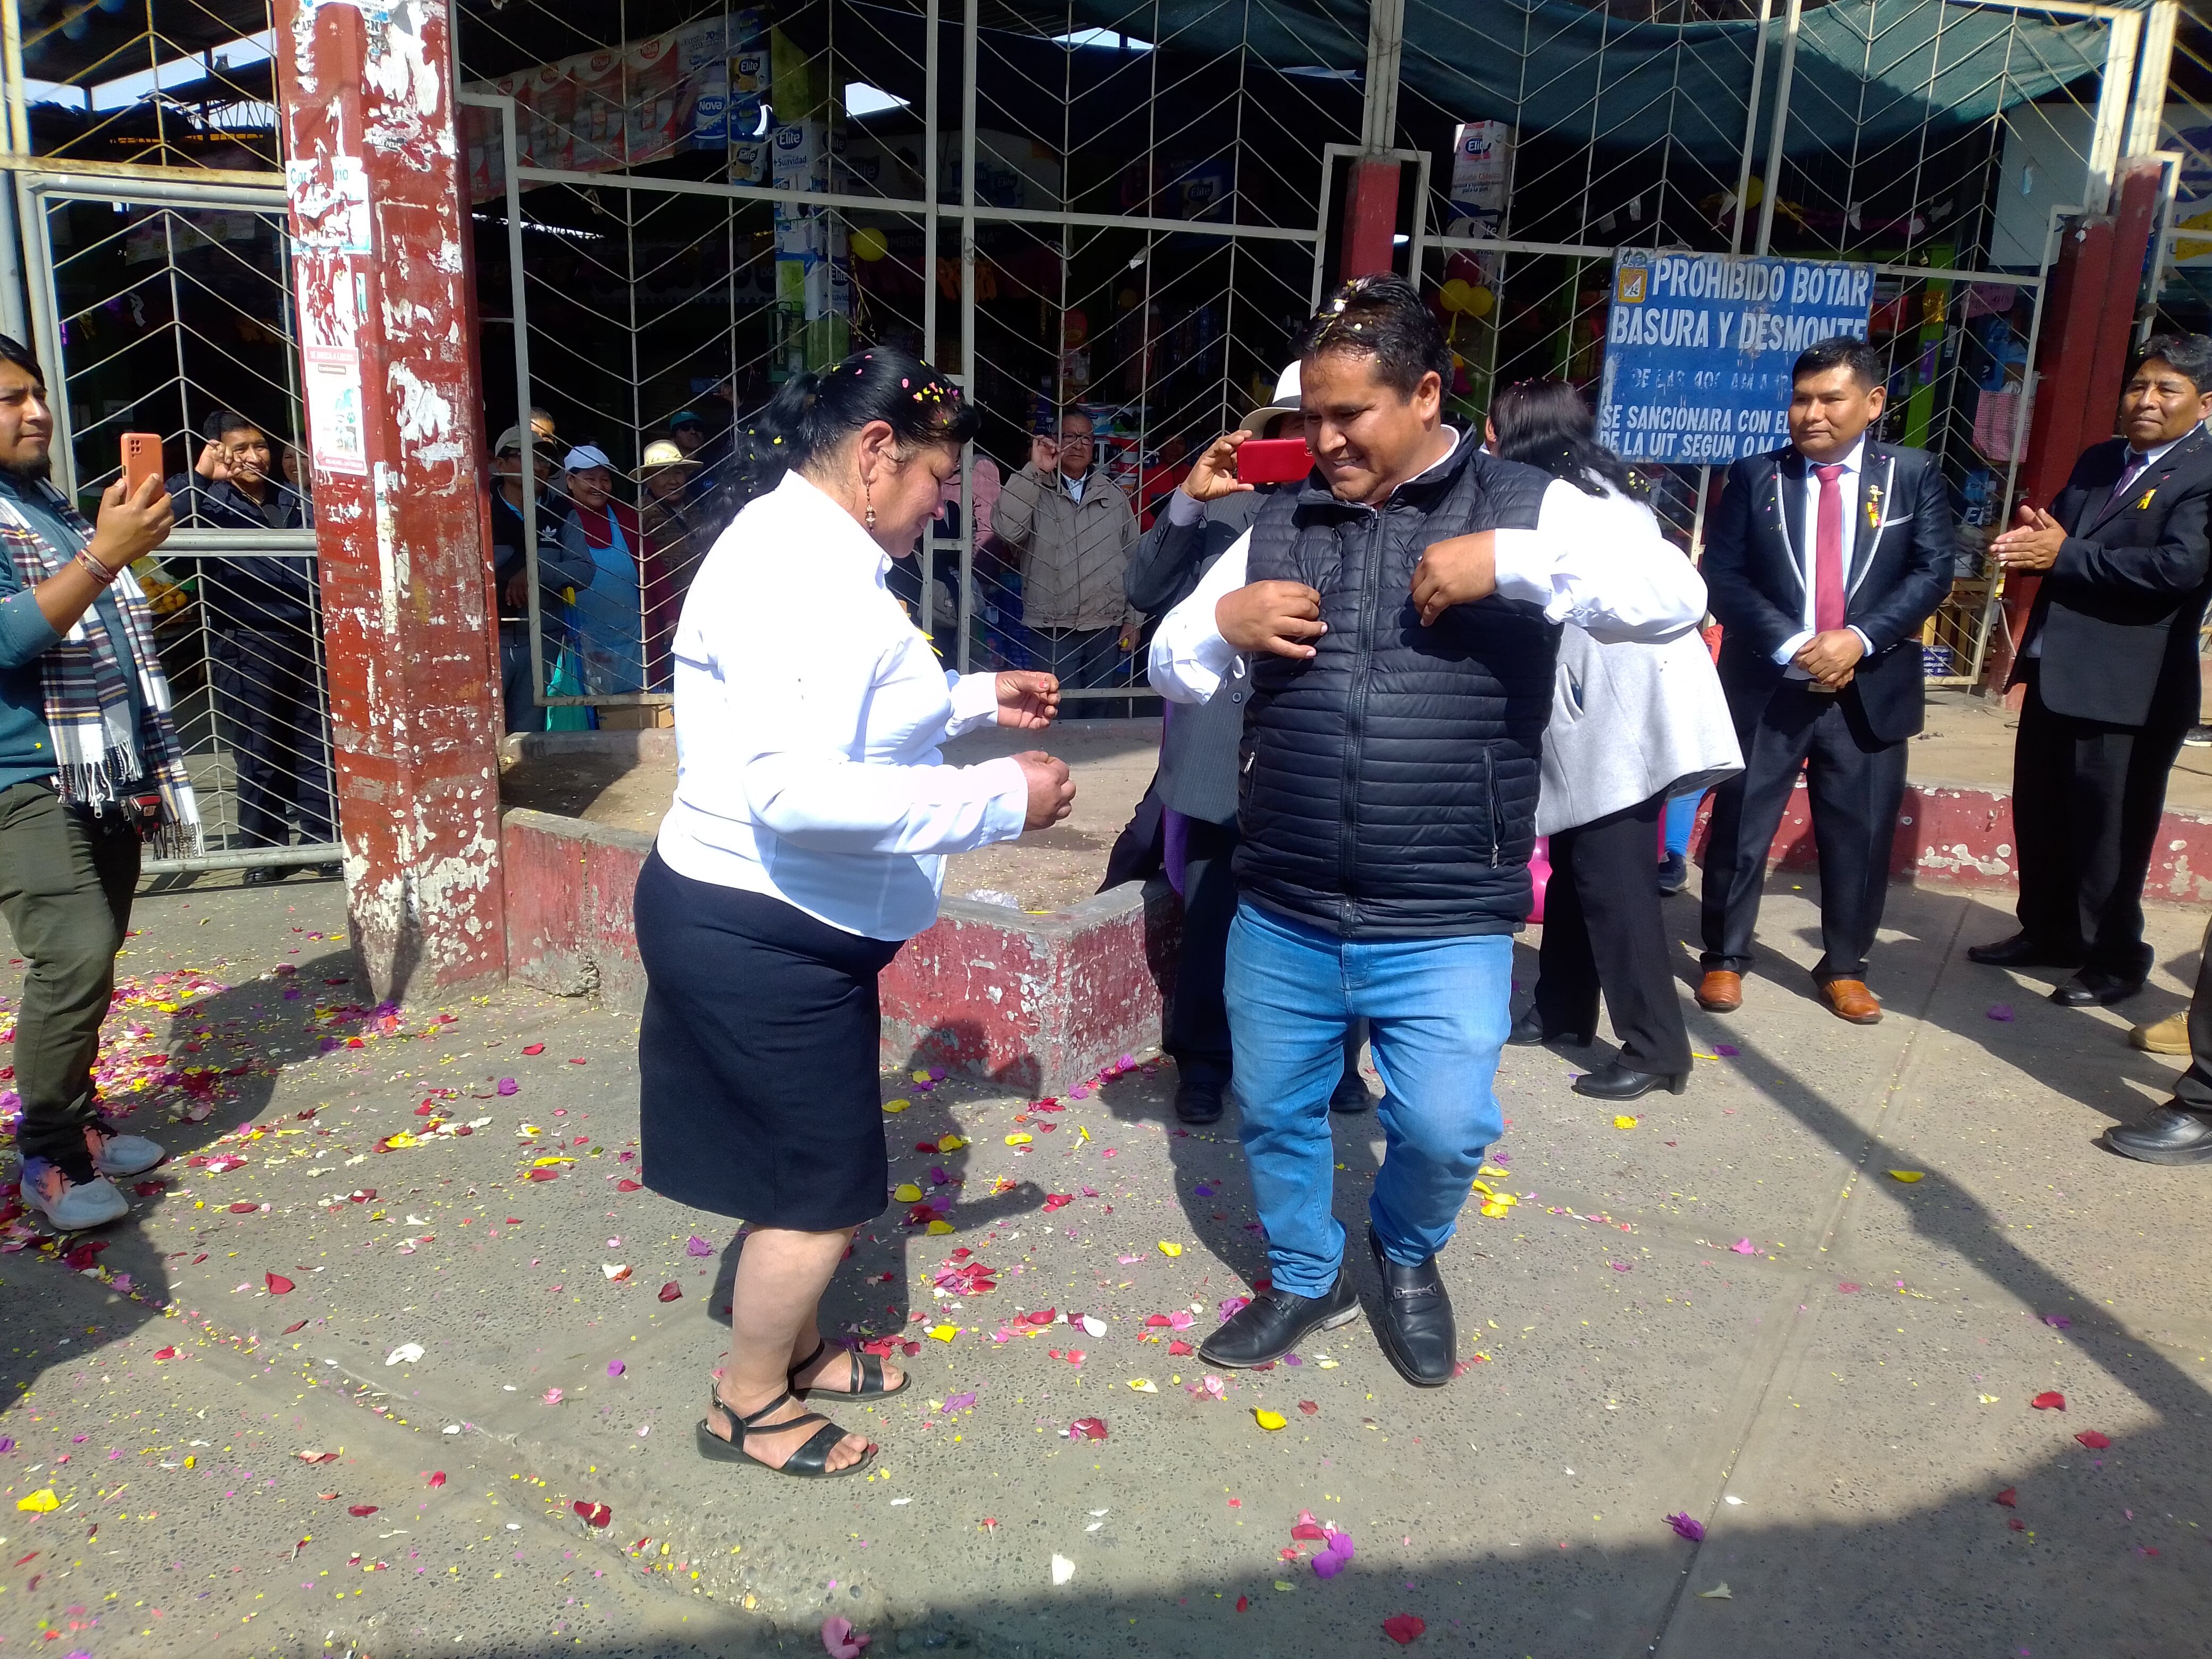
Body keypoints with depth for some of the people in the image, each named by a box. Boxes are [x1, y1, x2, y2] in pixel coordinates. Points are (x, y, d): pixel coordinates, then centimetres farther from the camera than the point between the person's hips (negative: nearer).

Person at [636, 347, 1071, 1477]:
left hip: (773, 927, 10)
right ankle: (747, 1405, 27)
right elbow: (797, 792, -34)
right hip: (759, 936, -10)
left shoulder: (808, 550, 11)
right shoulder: (798, 569, -24)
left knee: (807, 1162, 23)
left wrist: (974, 699, 13)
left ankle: (793, 1348, 44)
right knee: (824, 1184, 5)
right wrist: (998, 799, -27)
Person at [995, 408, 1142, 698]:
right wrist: (1034, 470, -18)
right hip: (1052, 630, -3)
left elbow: (1133, 560, 13)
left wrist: (1132, 618, 9)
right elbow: (1007, 529, -17)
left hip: (1107, 627, 3)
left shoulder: (1114, 497, 12)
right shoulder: (1034, 491, 3)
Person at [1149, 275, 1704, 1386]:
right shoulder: (1279, 526, 6)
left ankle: (1406, 1256, 36)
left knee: (1445, 1131, 0)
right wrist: (1223, 621, -10)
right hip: (1281, 916, 4)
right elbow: (1172, 669, 12)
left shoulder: (1523, 506, -2)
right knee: (1273, 1114, 17)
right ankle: (1306, 1281, 45)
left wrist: (1510, 561, -25)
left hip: (1445, 926, -3)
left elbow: (1672, 597, -16)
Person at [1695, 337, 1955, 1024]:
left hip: (1870, 687, 1)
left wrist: (1859, 639, -17)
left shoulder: (1915, 474, 4)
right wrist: (1788, 645, -16)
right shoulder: (1754, 475, 1)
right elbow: (1723, 576, -4)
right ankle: (1725, 959, 20)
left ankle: (1843, 967, 24)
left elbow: (1932, 571, -3)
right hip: (1766, 684, 0)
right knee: (1740, 828, 4)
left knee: (1861, 837, 8)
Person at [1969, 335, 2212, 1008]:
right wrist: (2032, 538, -7)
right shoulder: (2097, 461, 14)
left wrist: (2062, 555, -20)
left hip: (2129, 688, -8)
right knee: (2038, 813, 17)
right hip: (2056, 671, 8)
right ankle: (2048, 932, 33)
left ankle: (2114, 958, 20)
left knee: (2110, 829, 3)